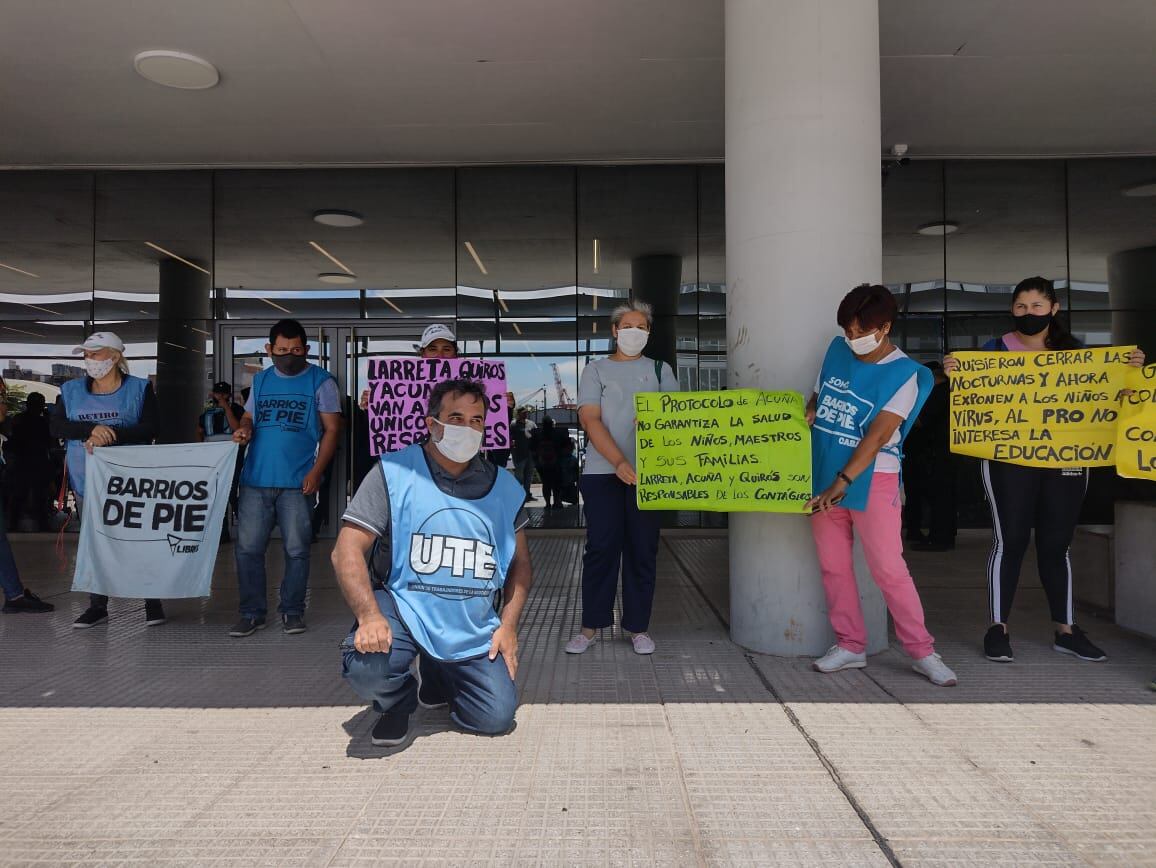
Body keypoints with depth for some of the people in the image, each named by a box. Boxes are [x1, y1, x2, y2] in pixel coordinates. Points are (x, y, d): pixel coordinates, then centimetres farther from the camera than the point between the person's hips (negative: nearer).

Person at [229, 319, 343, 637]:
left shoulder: (320, 381, 1)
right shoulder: (260, 380, 15)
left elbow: (332, 429, -3)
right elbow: (248, 417, 23)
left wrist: (316, 472, -12)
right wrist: (243, 429, -4)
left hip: (297, 482, -4)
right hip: (255, 480, 4)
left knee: (296, 549, 2)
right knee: (248, 548, 5)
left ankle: (292, 611, 16)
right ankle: (252, 613, 16)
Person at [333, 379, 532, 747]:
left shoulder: (503, 487, 3)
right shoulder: (393, 473, -9)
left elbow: (519, 561, 11)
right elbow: (347, 550, -13)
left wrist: (509, 625, 0)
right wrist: (369, 616, -27)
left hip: (474, 628, 4)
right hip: (404, 609, -3)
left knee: (497, 718, -3)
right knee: (364, 667, -32)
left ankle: (437, 677, 31)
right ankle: (399, 700, 8)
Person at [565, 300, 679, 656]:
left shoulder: (660, 370, 15)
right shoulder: (595, 370, 10)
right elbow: (590, 420, -3)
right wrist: (619, 461, -17)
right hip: (603, 471, -1)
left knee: (642, 548, 3)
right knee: (601, 547, -1)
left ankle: (637, 626, 13)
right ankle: (591, 624, 10)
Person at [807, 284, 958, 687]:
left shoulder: (904, 374, -10)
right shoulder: (837, 350, 5)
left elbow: (877, 436, -18)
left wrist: (842, 483, -25)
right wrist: (807, 413, -4)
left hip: (870, 480, -5)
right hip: (822, 476, 5)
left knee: (889, 569, -2)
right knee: (833, 567, 9)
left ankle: (922, 652, 13)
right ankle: (850, 645, 21)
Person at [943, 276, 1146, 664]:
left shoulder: (1073, 350, 11)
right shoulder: (995, 349, 2)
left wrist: (1131, 370, -2)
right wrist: (954, 373, -19)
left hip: (1065, 461, 3)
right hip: (1008, 460, -3)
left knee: (1056, 544, 9)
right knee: (1009, 541, -3)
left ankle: (1066, 630, 18)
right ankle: (998, 628, 5)